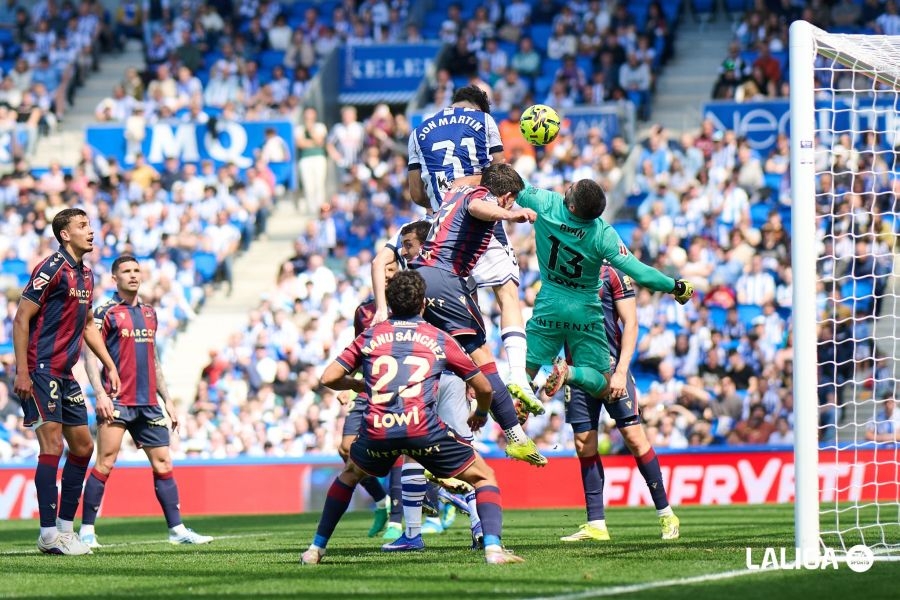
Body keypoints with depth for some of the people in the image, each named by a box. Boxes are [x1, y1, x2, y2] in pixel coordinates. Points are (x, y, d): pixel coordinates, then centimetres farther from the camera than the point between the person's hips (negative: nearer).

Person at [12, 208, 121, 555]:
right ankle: (49, 535, -11)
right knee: (52, 447, -12)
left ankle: (65, 526, 18)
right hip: (41, 372, -9)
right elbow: (22, 318, -14)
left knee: (82, 447, 10)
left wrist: (110, 366, 23)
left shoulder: (85, 275, 14)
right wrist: (22, 371, -19)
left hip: (65, 376, 9)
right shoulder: (52, 269, -12)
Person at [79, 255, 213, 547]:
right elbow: (90, 356, -7)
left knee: (163, 463, 4)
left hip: (148, 403, 6)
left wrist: (167, 399, 20)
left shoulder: (149, 313, 18)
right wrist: (100, 394, -19)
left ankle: (177, 529, 7)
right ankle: (87, 530, -5)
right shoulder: (105, 312, -2)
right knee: (105, 463, -10)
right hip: (117, 401, -6)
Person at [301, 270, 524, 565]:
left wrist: (357, 385, 36)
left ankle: (315, 549, 30)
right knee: (483, 477, 14)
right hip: (423, 428, -2)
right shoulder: (438, 339, 17)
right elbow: (483, 387, 24)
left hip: (377, 430, 2)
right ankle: (493, 548, -8)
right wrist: (480, 414, 46)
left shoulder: (370, 336, 19)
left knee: (349, 475, 33)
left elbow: (328, 378, 15)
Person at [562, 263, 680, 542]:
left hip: (610, 368, -5)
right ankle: (596, 525, 5)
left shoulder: (612, 273, -2)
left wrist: (620, 371, -14)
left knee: (634, 437, -8)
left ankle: (665, 514, 0)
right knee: (584, 444, 2)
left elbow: (630, 323, -6)